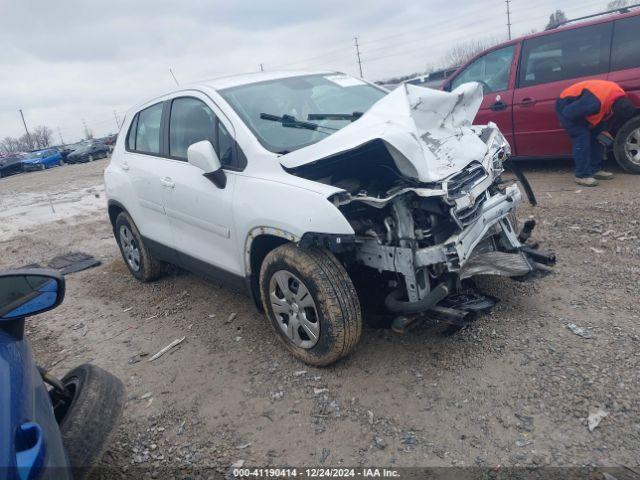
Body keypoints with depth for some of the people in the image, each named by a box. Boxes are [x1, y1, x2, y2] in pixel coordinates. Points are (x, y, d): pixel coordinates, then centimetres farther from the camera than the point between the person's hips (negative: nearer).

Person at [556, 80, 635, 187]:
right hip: (566, 106, -9)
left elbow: (606, 115, 8)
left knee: (597, 136, 5)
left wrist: (605, 130, -2)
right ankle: (582, 176, -13)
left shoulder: (620, 97, -12)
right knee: (582, 138, -17)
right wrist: (587, 125, -14)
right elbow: (568, 113, -29)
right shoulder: (595, 103, -39)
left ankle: (595, 170, 14)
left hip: (580, 105, 9)